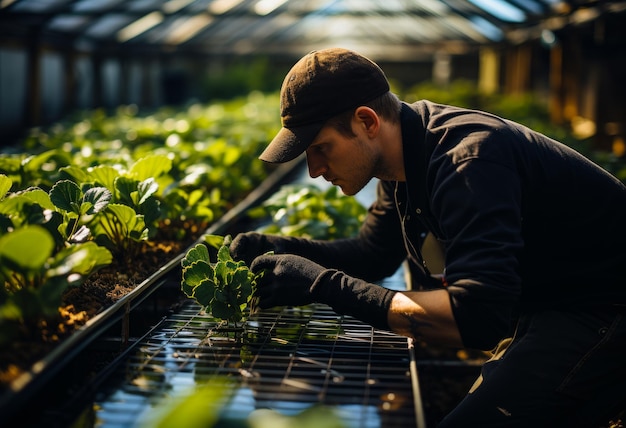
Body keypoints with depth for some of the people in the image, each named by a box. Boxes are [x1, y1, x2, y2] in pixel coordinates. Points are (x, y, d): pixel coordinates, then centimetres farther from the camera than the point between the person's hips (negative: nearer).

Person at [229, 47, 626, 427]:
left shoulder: (468, 157, -29)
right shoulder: (406, 158, 2)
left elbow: (478, 318, -37)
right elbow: (373, 254, 15)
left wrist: (325, 285, -33)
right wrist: (277, 246, -2)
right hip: (546, 307, 9)